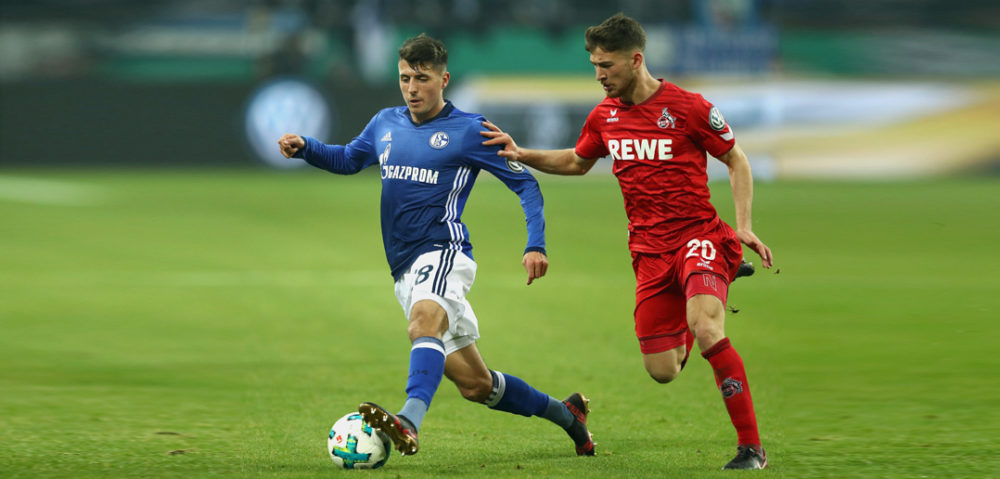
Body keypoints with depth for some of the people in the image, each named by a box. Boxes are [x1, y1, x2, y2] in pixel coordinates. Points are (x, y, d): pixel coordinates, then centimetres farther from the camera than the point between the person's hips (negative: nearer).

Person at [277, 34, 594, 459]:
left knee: (425, 319, -40)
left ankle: (409, 423, -62)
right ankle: (566, 414, 30)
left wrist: (535, 246, -12)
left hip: (443, 252, -6)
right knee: (474, 383, 9)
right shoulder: (386, 124, 14)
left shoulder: (469, 131, -3)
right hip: (404, 268, 6)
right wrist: (304, 148, 12)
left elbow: (525, 184, 1)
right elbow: (348, 159, 32)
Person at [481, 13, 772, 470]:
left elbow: (737, 161, 2)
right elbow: (576, 162, 26)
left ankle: (751, 448, -22)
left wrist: (744, 224, -9)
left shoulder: (688, 107, -9)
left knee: (706, 331, -30)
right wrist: (521, 155, 12)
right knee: (662, 371, 0)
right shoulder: (604, 114, 7)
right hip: (650, 251, 5)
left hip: (698, 235, -5)